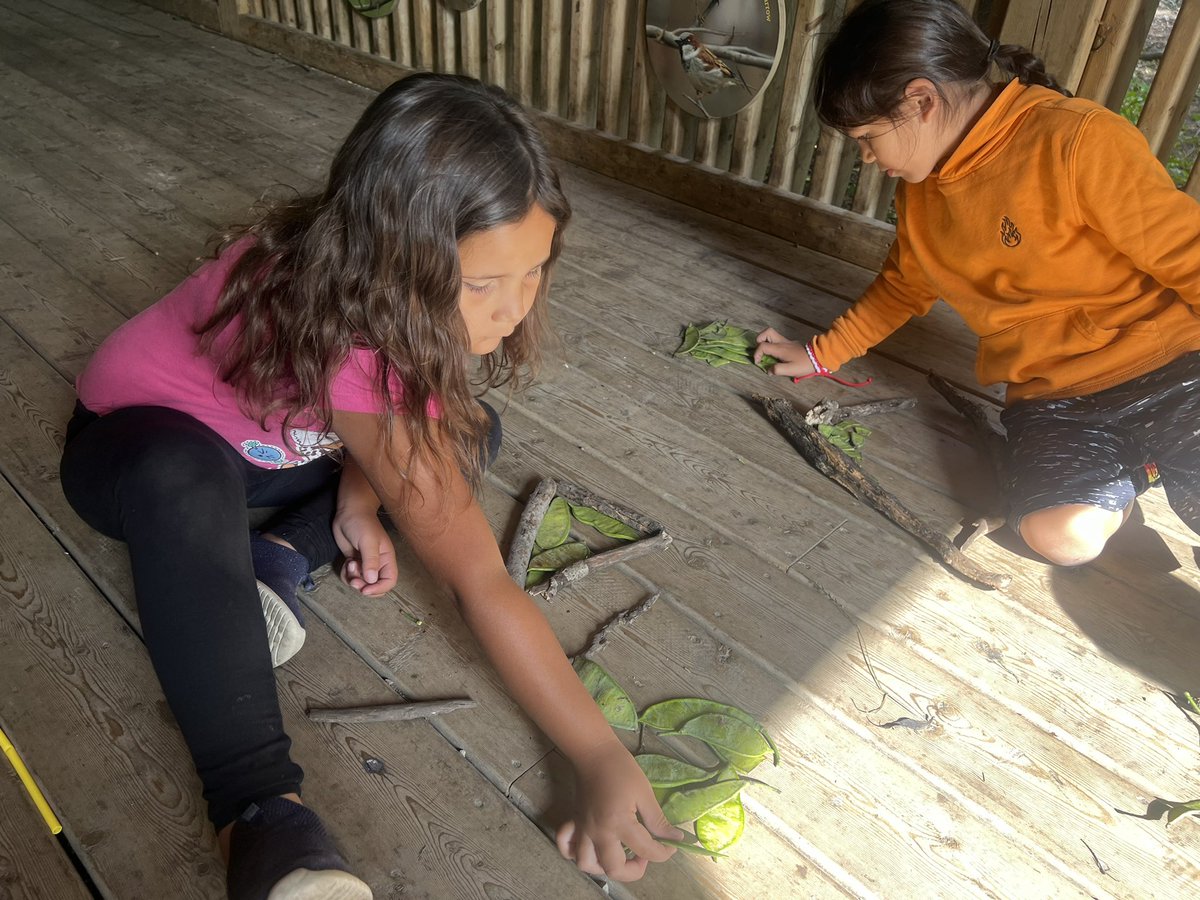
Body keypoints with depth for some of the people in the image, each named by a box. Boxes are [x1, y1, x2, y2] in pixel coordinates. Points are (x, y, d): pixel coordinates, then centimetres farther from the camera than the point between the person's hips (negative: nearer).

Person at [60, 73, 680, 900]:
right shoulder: (338, 326, -41)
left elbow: (384, 416, 1)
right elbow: (480, 581, -41)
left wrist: (358, 496, -19)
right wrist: (602, 760, -37)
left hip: (273, 442, 7)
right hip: (138, 445, -6)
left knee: (470, 432, -9)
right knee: (182, 478, -42)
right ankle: (259, 810, -39)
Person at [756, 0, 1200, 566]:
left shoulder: (1077, 141, -16)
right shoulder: (919, 189, 7)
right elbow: (902, 287, 23)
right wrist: (822, 354, 25)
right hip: (1049, 397, 5)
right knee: (1060, 533, -23)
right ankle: (1139, 467, 10)